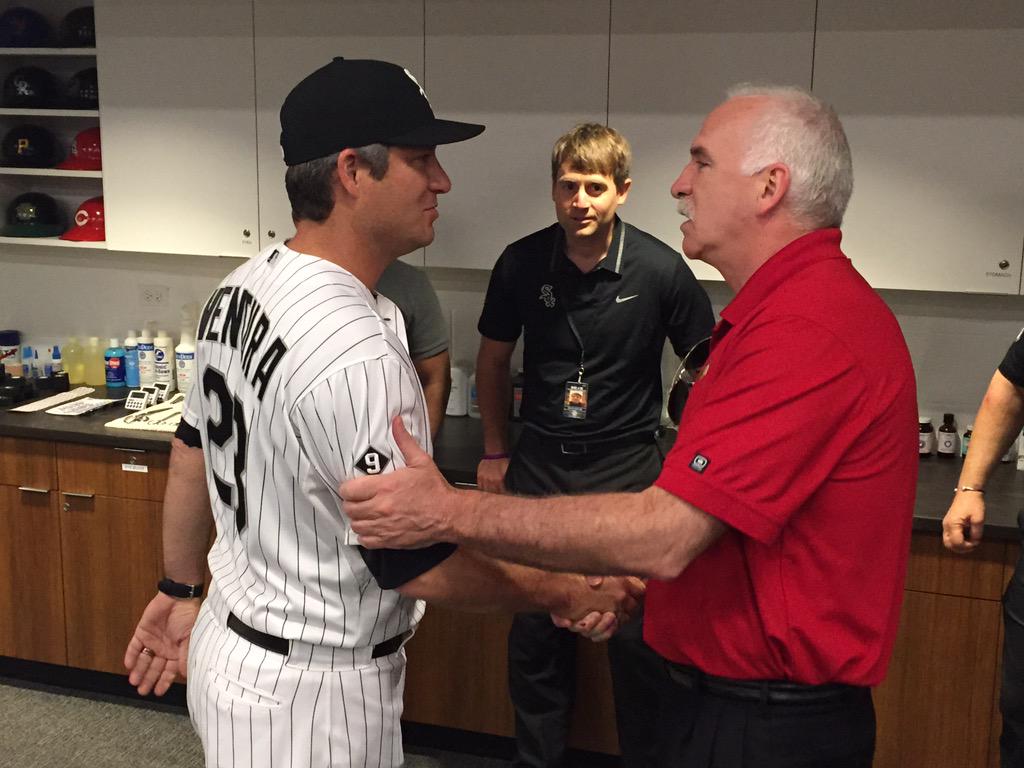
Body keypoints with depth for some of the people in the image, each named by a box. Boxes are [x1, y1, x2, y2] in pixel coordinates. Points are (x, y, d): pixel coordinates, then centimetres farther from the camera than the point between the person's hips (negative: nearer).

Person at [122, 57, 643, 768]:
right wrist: (565, 593, -10)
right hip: (306, 699, -8)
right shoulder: (356, 356, -31)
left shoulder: (240, 290, -1)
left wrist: (179, 590, 22)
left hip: (228, 641, 9)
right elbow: (419, 565, -24)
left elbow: (194, 451, 10)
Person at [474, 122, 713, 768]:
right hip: (540, 465, 2)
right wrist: (496, 452, 12)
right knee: (536, 629, 10)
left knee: (637, 634, 3)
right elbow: (494, 359, 10)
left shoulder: (660, 269, -11)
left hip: (627, 468, -2)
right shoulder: (523, 262, -5)